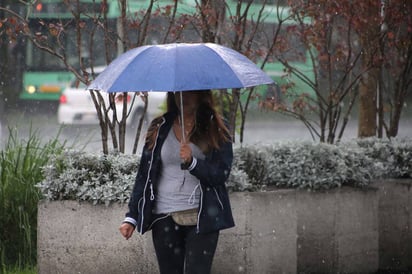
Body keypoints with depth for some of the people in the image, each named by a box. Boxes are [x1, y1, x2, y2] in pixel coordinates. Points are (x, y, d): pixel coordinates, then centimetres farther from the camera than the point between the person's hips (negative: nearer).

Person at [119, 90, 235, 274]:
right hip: (165, 217, 2)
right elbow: (144, 174, 8)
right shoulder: (160, 128, 8)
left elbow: (221, 174, -6)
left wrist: (191, 162, -23)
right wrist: (131, 217, 2)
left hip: (201, 217, -2)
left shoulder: (215, 130, 2)